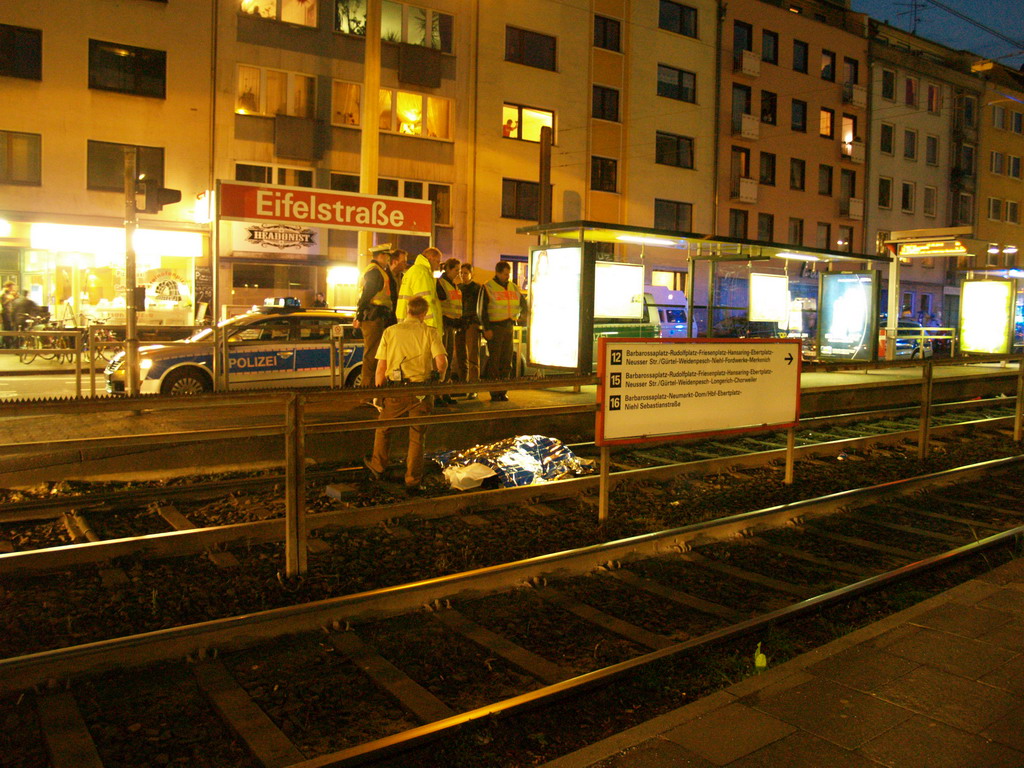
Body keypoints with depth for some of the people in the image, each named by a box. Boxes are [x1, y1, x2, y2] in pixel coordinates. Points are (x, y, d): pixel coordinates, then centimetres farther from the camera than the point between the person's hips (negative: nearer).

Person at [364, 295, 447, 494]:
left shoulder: (390, 332, 3)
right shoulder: (430, 332, 0)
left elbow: (380, 368, 2)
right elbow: (442, 362, -11)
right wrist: (438, 376, 11)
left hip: (395, 391, 1)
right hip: (420, 392, 0)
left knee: (383, 429, 23)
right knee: (417, 437, 11)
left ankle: (377, 468, 38)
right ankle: (413, 482, 15)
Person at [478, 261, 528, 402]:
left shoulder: (514, 288, 13)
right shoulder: (487, 287, -4)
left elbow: (523, 303, 27)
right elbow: (481, 309, -8)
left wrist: (516, 316, 15)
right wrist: (486, 328, -14)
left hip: (508, 327, 5)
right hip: (494, 327, -5)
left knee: (506, 360, 6)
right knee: (494, 360, -4)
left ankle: (503, 391, 13)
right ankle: (494, 393, 0)